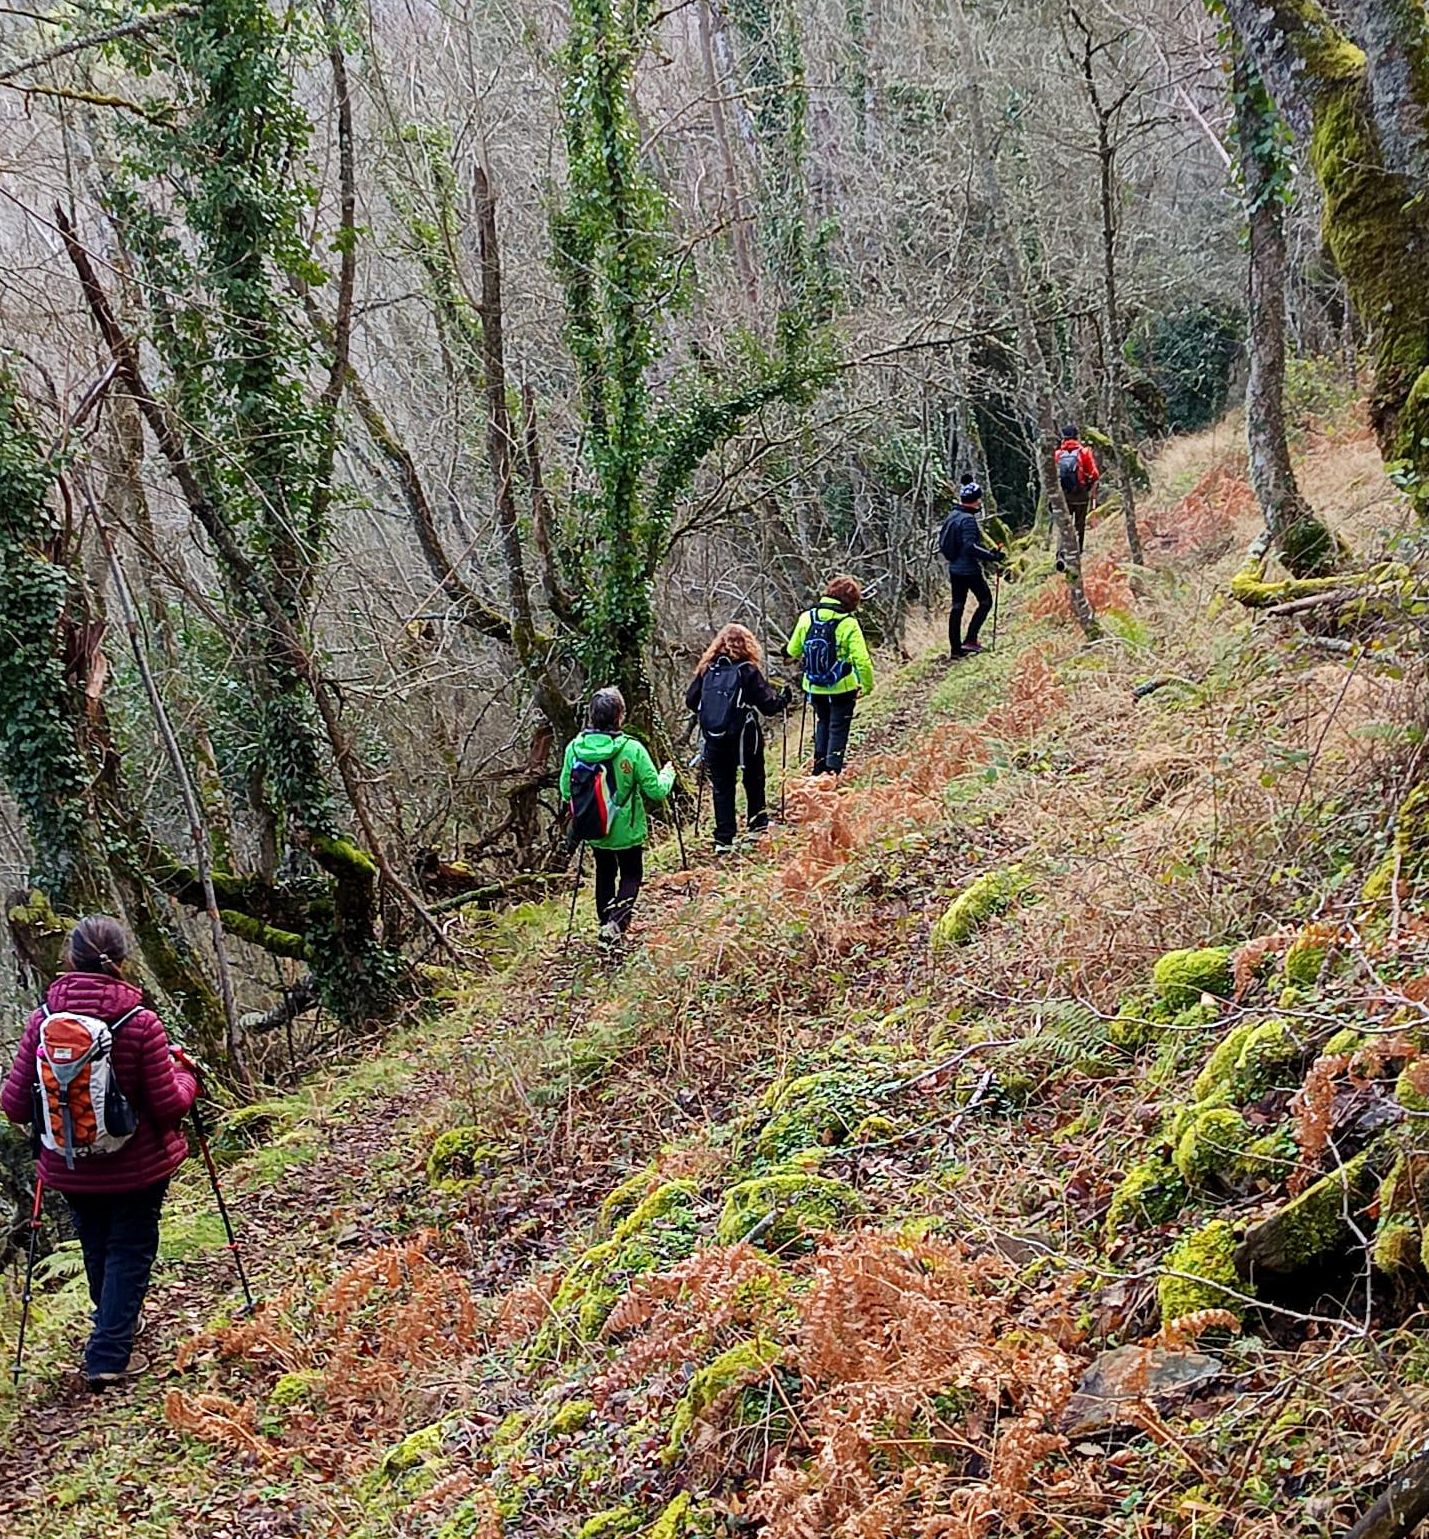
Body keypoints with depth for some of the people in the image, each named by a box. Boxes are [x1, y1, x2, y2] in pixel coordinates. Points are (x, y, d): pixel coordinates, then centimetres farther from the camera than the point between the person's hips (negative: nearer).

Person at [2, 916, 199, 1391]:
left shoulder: (43, 1019, -11)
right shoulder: (141, 1022, -20)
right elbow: (168, 1105, -15)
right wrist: (184, 1074, 5)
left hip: (71, 1168, 3)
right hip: (136, 1167, -3)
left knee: (97, 1250, 22)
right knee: (130, 1252, 10)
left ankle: (117, 1327, 42)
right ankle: (109, 1356, 4)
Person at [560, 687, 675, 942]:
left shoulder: (574, 748, -14)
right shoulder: (632, 749, -23)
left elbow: (566, 792, -4)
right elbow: (656, 791, -16)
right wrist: (668, 774, 5)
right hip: (626, 830, -3)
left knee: (605, 873, 25)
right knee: (631, 875, 16)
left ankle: (606, 922, 32)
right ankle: (617, 922, -6)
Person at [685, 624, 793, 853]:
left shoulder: (707, 669, 0)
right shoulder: (748, 671, -9)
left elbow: (691, 700, 6)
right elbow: (768, 705, -9)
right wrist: (784, 698, 11)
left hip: (714, 739, 2)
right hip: (744, 738, -2)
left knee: (721, 787, 9)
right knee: (754, 782, 20)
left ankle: (723, 840, 5)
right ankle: (758, 826, 31)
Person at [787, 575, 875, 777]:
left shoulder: (806, 617, -6)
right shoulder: (848, 624, -17)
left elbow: (793, 651, 4)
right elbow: (862, 660, -19)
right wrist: (867, 685, -5)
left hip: (814, 687, 4)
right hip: (842, 688, -4)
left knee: (823, 723, 27)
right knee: (838, 729, 11)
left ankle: (819, 767, 29)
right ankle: (832, 771, 7)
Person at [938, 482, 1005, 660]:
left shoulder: (952, 516, 8)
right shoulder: (968, 519, -18)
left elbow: (942, 541, 16)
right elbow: (970, 546, -27)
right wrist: (992, 556, -24)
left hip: (954, 569, 8)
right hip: (969, 569, -8)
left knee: (957, 606, 11)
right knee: (986, 601, 6)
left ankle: (955, 648, 13)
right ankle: (970, 640, -3)